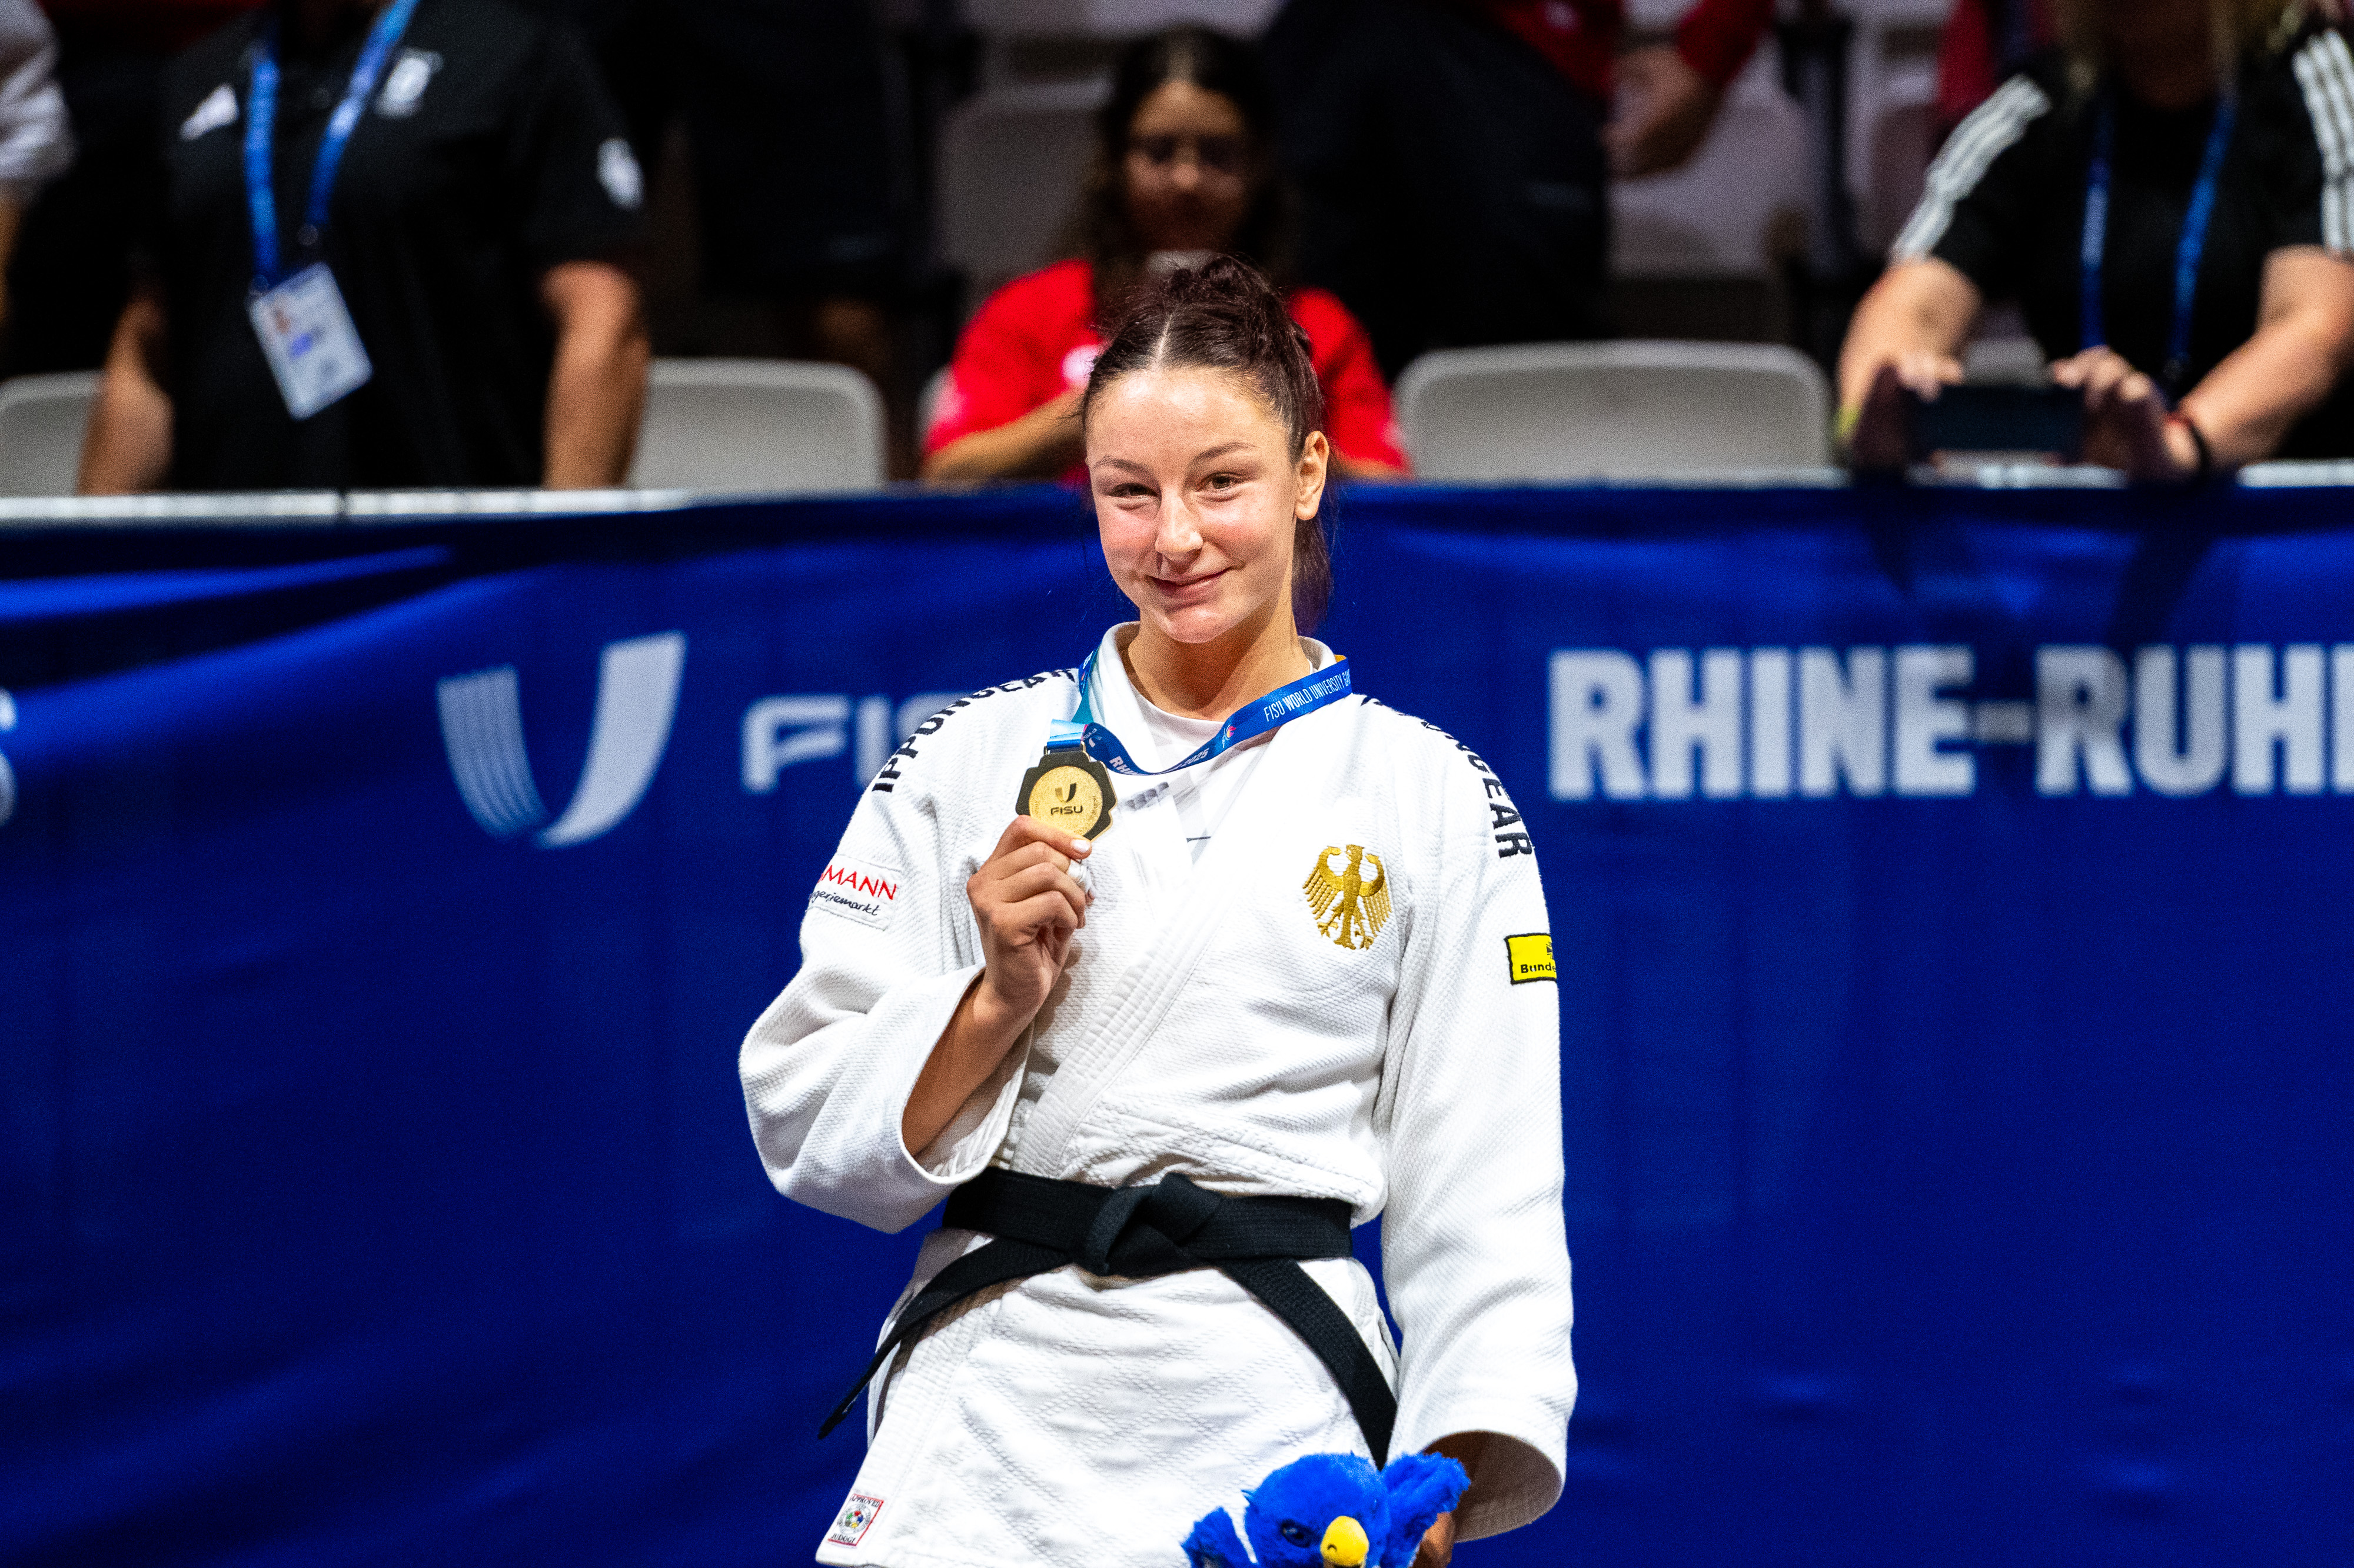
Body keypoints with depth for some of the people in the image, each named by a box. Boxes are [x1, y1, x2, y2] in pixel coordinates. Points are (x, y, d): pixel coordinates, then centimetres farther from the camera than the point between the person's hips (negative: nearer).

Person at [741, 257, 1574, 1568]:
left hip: (1273, 1445, -1)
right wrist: (997, 999, -10)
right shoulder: (971, 759, 6)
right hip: (988, 1413, 1)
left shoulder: (1432, 801, 4)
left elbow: (1483, 1192, 0)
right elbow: (808, 1123, 6)